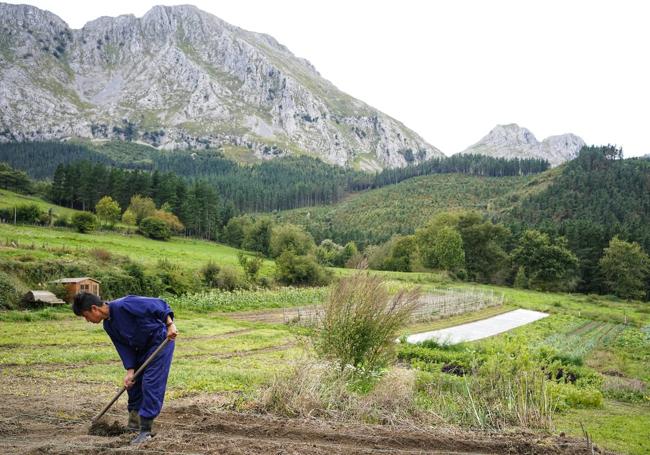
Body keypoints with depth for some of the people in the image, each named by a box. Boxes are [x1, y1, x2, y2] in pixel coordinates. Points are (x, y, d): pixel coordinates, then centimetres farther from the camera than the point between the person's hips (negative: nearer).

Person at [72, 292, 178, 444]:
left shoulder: (123, 305, -27)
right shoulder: (108, 325, 2)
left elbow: (159, 304, -28)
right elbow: (124, 346, 3)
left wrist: (170, 325, -34)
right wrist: (130, 371, -6)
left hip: (161, 340, -9)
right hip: (142, 347, 9)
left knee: (151, 384, -11)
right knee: (133, 383, 14)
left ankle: (145, 431, -5)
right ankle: (134, 424, 30)